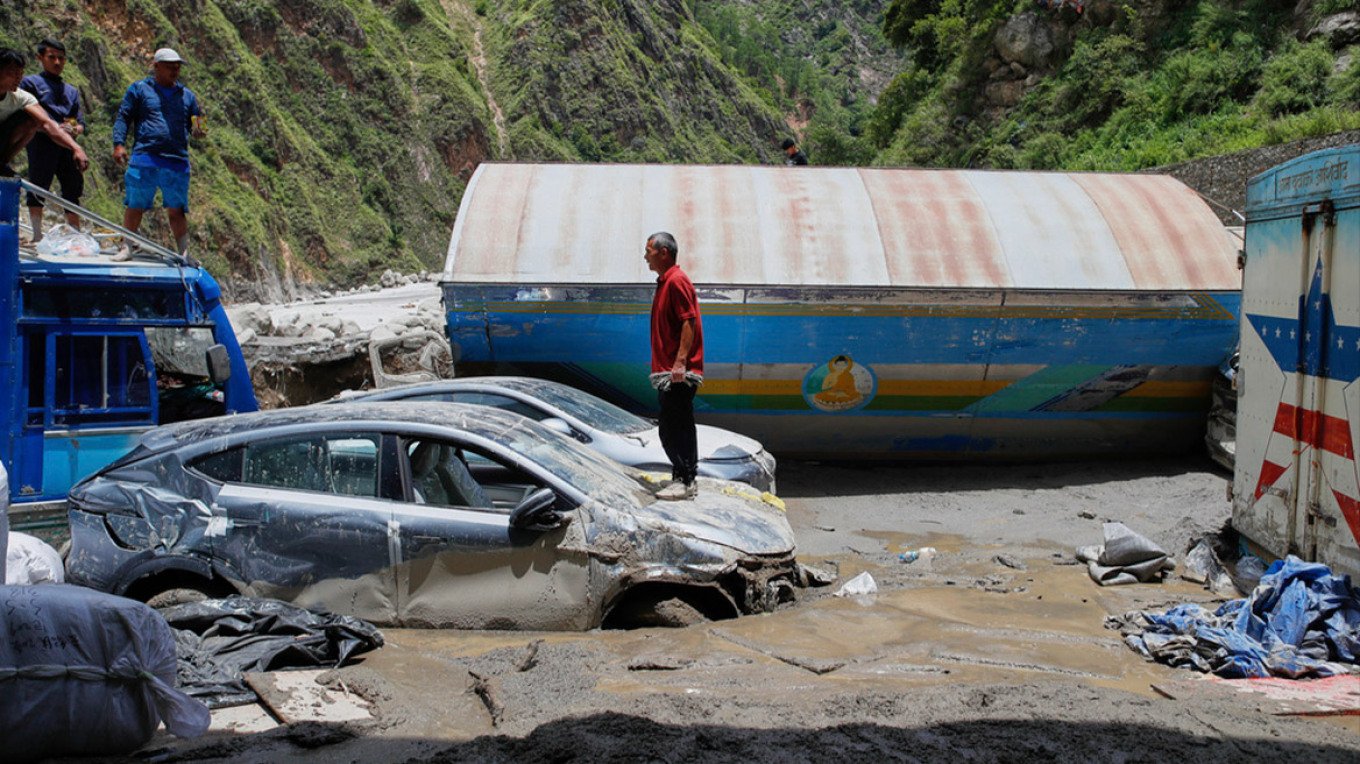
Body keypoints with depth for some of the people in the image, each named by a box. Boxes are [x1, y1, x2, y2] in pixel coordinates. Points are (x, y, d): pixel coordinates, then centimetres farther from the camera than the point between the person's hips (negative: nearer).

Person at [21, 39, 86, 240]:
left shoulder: (71, 91, 26)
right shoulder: (31, 82, 9)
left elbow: (81, 123, 19)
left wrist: (75, 129, -6)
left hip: (67, 146, 5)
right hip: (41, 143, -5)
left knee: (73, 189, 4)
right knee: (38, 188, -7)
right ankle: (37, 235, -6)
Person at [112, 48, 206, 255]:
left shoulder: (187, 95, 20)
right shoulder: (139, 89, 10)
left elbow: (195, 125, 21)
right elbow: (123, 117, 6)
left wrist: (198, 130, -4)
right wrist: (119, 143, -8)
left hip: (177, 162, 2)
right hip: (144, 160, -2)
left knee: (177, 211, 1)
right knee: (135, 207, 3)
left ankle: (185, 254, 1)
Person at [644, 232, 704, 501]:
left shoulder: (676, 281, -12)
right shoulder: (664, 282, 19)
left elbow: (689, 322, -20)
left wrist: (680, 361, -26)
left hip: (679, 371, -10)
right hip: (667, 371, 10)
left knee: (676, 427, -9)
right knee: (674, 427, 13)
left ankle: (685, 481, -6)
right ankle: (683, 477, 18)